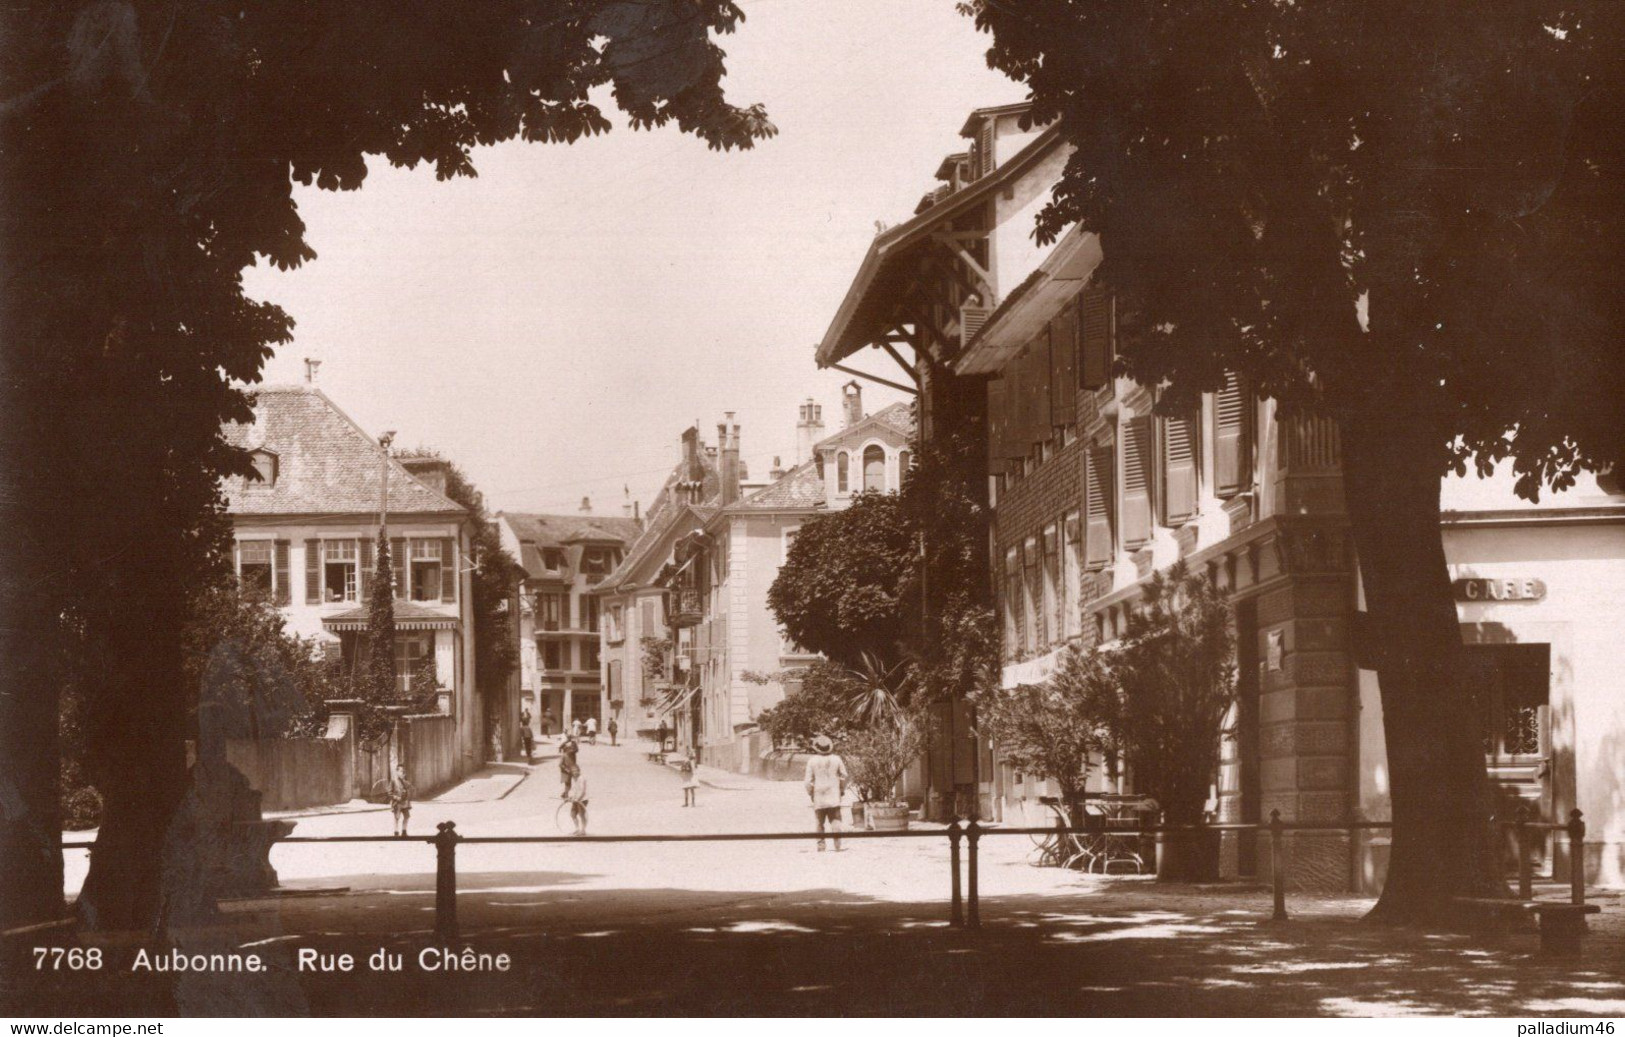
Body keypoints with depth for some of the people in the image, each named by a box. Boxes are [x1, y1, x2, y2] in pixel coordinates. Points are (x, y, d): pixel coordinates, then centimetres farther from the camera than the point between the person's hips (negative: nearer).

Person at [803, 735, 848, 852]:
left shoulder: (812, 761, -5)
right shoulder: (836, 759, -1)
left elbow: (809, 780, -3)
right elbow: (844, 776, 7)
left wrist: (810, 794, 10)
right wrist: (842, 791, 20)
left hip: (818, 798, -1)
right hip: (834, 796, 1)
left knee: (820, 822, 8)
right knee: (835, 820, 1)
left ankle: (821, 845, 3)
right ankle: (837, 845, -9)